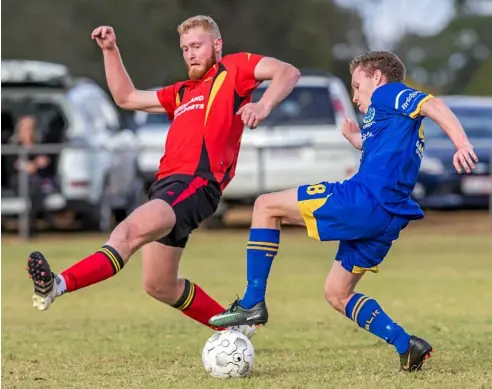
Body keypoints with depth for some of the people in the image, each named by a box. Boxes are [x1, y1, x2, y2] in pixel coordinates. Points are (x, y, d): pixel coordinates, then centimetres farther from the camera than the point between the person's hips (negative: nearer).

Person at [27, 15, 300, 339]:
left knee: (130, 231, -30)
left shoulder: (233, 69, 10)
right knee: (160, 286, 14)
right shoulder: (182, 93, 32)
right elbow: (126, 97, 36)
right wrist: (111, 50, 27)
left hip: (197, 183, -10)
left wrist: (263, 106, -22)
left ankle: (58, 285, -50)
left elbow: (288, 72, -3)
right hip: (166, 185, 10)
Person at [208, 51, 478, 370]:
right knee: (337, 294, 19)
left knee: (266, 206, -1)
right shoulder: (395, 124, 30)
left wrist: (462, 143, -29)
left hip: (365, 199, -10)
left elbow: (433, 105, -14)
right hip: (389, 219, 10)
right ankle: (407, 346, 9)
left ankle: (253, 303, -9)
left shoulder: (387, 94, 4)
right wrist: (357, 138, 46)